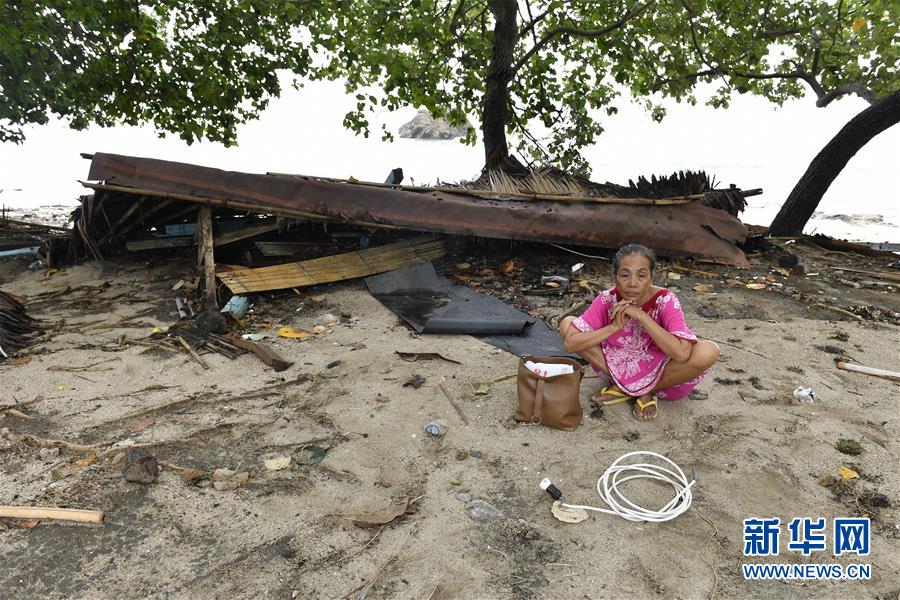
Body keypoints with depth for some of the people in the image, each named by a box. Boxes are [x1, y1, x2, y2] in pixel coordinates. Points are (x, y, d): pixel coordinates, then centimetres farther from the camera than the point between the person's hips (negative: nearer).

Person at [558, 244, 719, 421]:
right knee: (567, 324, -15)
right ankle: (622, 386, -6)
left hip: (656, 371, -1)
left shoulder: (665, 301, -23)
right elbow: (570, 343, -22)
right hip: (617, 366, 2)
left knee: (708, 352, -30)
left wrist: (642, 316, -34)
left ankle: (647, 392, -6)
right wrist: (614, 326, -31)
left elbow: (682, 354, -37)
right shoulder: (607, 299, -18)